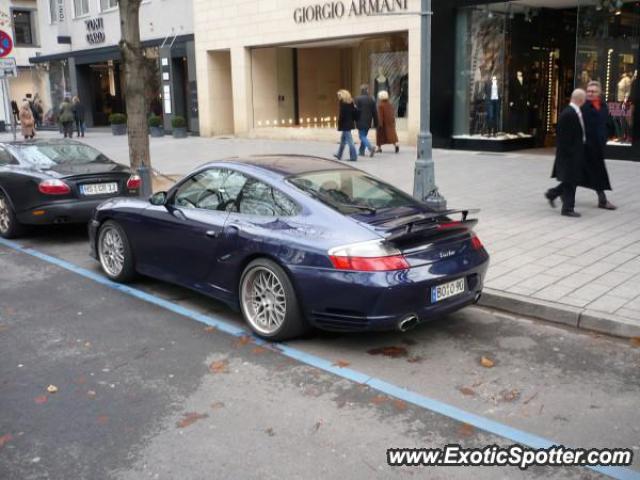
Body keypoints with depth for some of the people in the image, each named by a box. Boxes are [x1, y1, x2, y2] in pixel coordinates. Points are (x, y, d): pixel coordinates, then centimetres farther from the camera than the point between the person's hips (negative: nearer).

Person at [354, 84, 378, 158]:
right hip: (368, 121, 6)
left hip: (361, 121, -6)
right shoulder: (372, 99, 6)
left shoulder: (358, 99, -10)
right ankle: (361, 151, 19)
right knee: (364, 136, 16)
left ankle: (371, 147, -23)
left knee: (362, 136, -3)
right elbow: (375, 112, 8)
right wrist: (375, 123, 12)